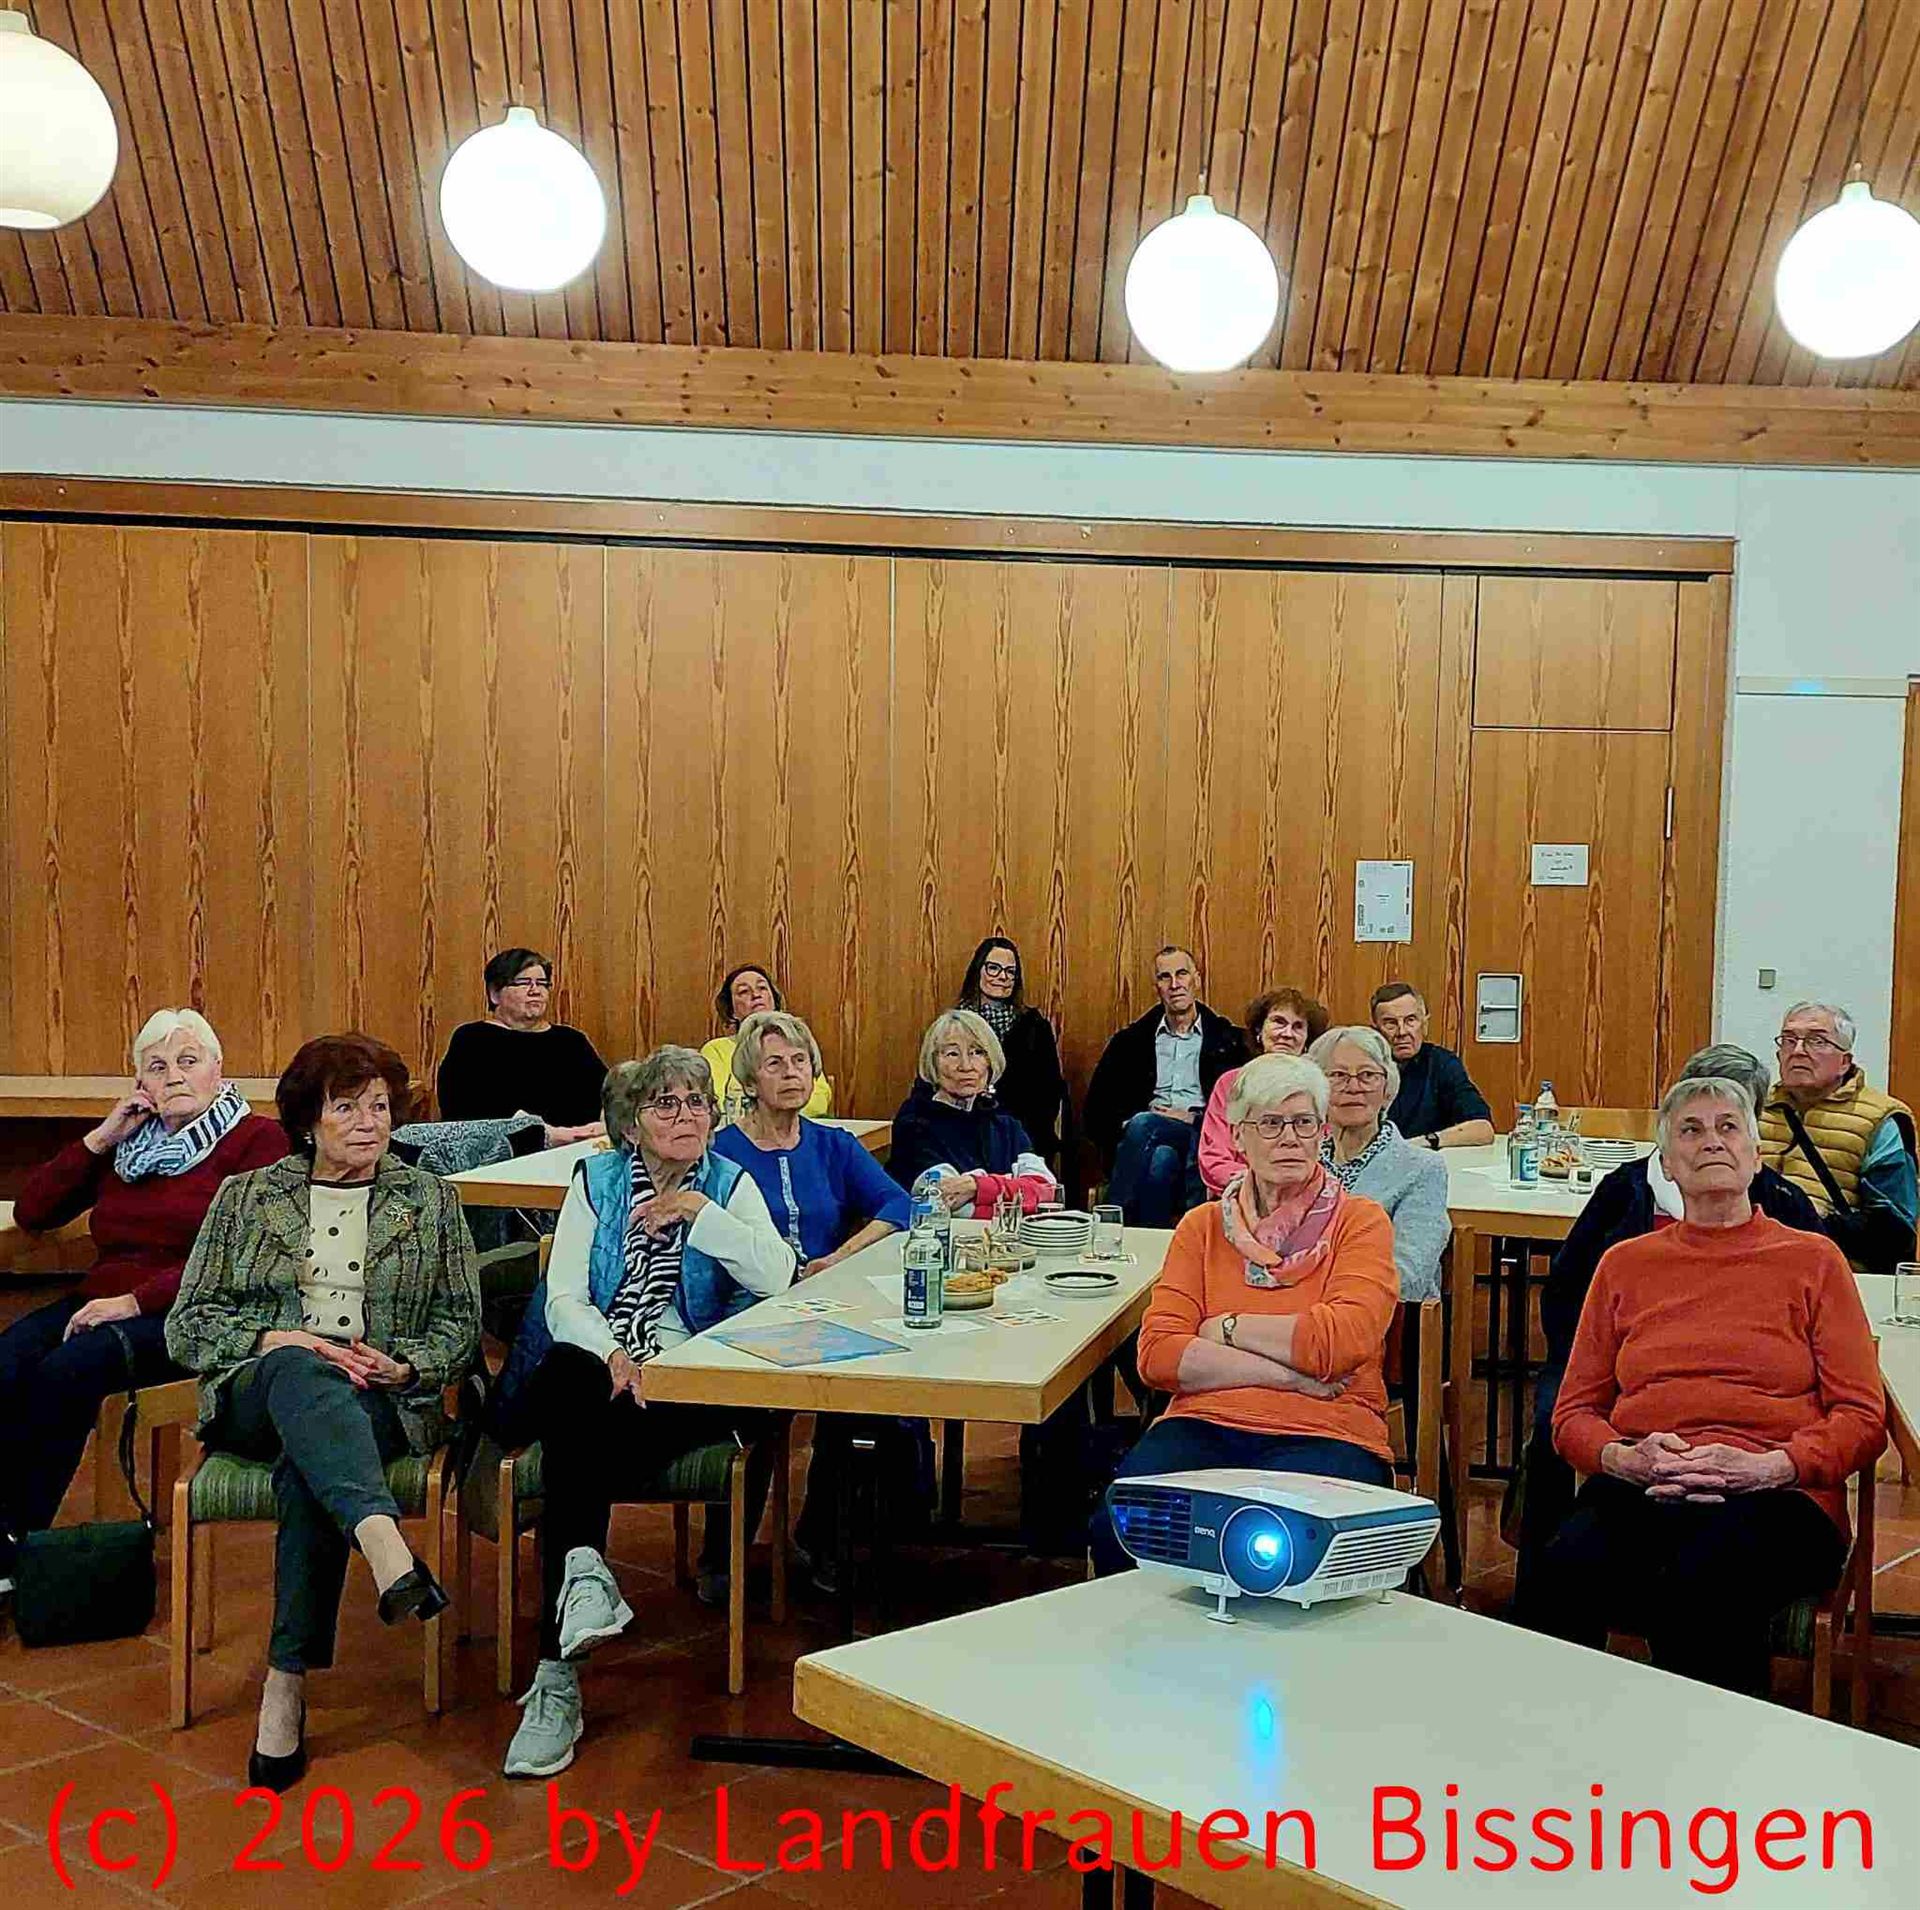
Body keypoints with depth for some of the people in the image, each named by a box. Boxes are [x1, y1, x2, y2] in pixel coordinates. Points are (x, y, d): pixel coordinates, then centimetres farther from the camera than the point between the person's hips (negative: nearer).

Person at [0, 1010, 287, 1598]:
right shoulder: (126, 1143, 21)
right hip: (101, 1302, 6)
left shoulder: (258, 1140, 1)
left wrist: (135, 1300, -18)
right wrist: (101, 1138, 8)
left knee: (68, 1368, -31)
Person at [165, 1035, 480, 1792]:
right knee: (305, 1372, -39)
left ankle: (288, 1682, -36)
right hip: (259, 1390, 0)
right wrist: (275, 1340, -9)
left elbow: (462, 1323, 12)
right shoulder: (245, 1197, 16)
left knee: (306, 1465, -36)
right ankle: (389, 1551, -62)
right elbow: (186, 1322, 9)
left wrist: (405, 1365, -8)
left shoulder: (430, 1200, 16)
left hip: (379, 1400, 0)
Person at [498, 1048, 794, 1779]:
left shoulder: (730, 1183, 8)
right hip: (594, 1365, 1)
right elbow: (564, 1298, -2)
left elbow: (776, 1277, -10)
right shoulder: (595, 1181, 9)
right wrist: (613, 1354, -21)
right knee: (567, 1392, -36)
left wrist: (699, 1211, -13)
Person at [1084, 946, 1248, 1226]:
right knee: (1161, 1158, -36)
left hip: (1201, 1140, -2)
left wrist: (1194, 1119, -11)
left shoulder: (1226, 1039, 15)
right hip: (1143, 1140, 2)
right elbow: (1097, 1105, 14)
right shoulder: (1132, 1039, 21)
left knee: (1143, 1124, -34)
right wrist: (1125, 1124, -7)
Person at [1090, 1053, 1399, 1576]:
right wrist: (1287, 1374, -7)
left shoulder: (1360, 1221, 8)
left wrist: (1226, 1328, 0)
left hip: (1324, 1434, -2)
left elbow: (1341, 1341, -10)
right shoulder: (1203, 1226, 15)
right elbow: (1157, 1355, 1)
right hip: (1204, 1423, 3)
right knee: (1116, 1527, -27)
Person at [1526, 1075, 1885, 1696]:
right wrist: (1626, 1458, -5)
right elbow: (1573, 1414, 19)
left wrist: (1766, 1466, -11)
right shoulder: (1625, 1264, 21)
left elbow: (1863, 1418, 8)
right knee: (1564, 1572, -33)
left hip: (1775, 1497, -2)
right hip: (1636, 1491, 2)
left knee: (1702, 1584, -38)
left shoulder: (1812, 1260, 15)